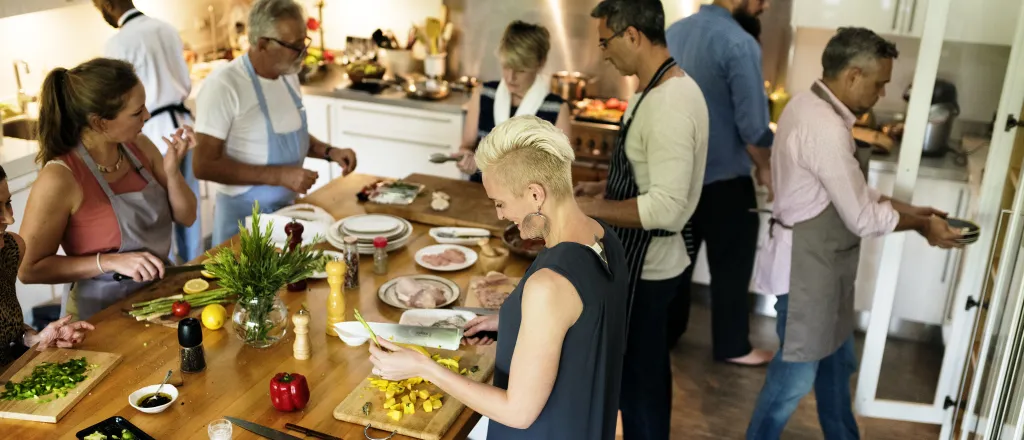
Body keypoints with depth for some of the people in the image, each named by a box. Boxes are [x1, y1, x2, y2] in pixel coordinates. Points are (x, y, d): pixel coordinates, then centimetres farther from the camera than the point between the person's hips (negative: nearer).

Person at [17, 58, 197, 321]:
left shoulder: (139, 146, -2)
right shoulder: (60, 178, -19)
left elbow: (186, 217, 6)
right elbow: (28, 269, -12)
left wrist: (172, 169, -11)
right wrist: (110, 262, -21)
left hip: (157, 296, 6)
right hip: (101, 314, -5)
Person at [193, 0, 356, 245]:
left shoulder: (289, 76, 2)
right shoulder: (223, 86, -22)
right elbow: (205, 166, -23)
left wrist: (328, 152, -1)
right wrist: (279, 175, -27)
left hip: (288, 207, 7)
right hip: (244, 215, -7)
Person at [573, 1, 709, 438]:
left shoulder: (669, 104, -26)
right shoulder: (665, 87, 6)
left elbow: (665, 207, -29)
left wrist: (590, 208, -21)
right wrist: (605, 187, 7)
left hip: (643, 266, -10)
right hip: (644, 259, 10)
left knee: (637, 379, 8)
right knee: (647, 373, 25)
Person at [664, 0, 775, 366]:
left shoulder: (675, 32, 2)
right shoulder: (740, 44, -21)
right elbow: (752, 124, -20)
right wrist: (765, 168, -3)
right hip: (724, 179, -7)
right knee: (731, 267, 9)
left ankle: (666, 334, 30)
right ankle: (732, 346, 23)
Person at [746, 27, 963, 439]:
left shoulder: (813, 106, 6)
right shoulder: (826, 129, -26)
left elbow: (852, 191, 15)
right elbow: (863, 218, -19)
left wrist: (908, 209, 8)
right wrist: (922, 225, -3)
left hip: (820, 261, 10)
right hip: (807, 266, -10)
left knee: (836, 361, 23)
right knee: (798, 371, 6)